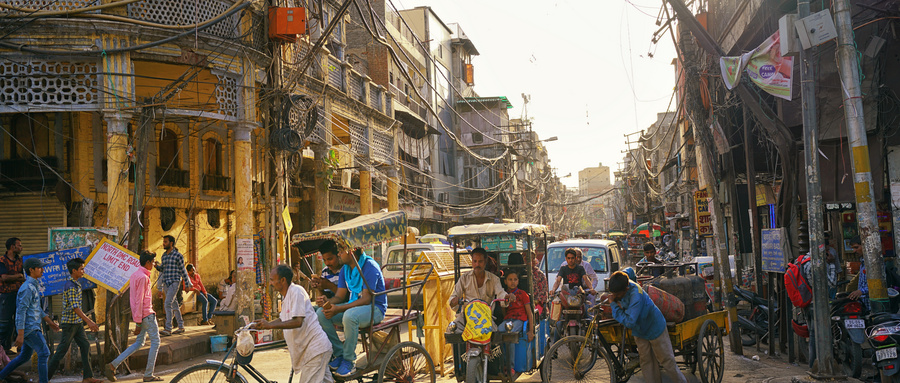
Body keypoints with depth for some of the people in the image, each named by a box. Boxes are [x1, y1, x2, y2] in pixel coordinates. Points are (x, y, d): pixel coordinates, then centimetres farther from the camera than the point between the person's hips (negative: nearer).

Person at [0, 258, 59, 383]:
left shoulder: (35, 286, 15)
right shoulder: (27, 288, -16)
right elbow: (21, 311, -20)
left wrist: (50, 322, 24)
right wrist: (20, 335, -22)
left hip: (33, 327, 10)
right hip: (29, 328, -10)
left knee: (24, 357, 17)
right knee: (44, 353, -8)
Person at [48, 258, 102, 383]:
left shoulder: (75, 284, 12)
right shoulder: (70, 286, -19)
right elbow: (75, 308, -25)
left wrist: (89, 321, 22)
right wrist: (89, 322, -29)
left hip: (77, 322, 9)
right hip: (69, 323, -9)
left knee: (85, 346, 4)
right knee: (62, 350, 0)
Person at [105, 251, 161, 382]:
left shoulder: (134, 275, 13)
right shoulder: (143, 277, -17)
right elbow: (139, 300, -20)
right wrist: (138, 322, -19)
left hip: (140, 315, 10)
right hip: (146, 314, -10)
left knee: (139, 343, 15)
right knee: (155, 342, 1)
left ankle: (112, 365, 9)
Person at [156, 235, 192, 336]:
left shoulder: (178, 255, -6)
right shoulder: (164, 255, 14)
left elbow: (183, 271, -4)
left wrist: (187, 284, -3)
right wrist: (157, 266, 1)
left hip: (174, 282, -7)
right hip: (166, 283, 7)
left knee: (168, 304, -17)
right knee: (173, 305, 11)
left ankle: (168, 329, -18)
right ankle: (181, 326, 20)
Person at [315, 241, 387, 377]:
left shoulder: (369, 266, -18)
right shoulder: (345, 269, 7)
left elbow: (366, 299, -24)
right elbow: (339, 296, 7)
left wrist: (338, 309, -30)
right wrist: (327, 302, -18)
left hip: (375, 308, -8)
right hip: (354, 305, 8)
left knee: (349, 316, -39)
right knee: (320, 314, -12)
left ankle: (349, 361, -20)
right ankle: (339, 354, -3)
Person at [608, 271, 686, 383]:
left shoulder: (636, 296, -40)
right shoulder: (621, 285, -18)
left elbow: (629, 322, -44)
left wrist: (614, 304, -37)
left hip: (654, 328, -7)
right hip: (639, 330, 7)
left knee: (667, 361, 6)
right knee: (646, 361, 10)